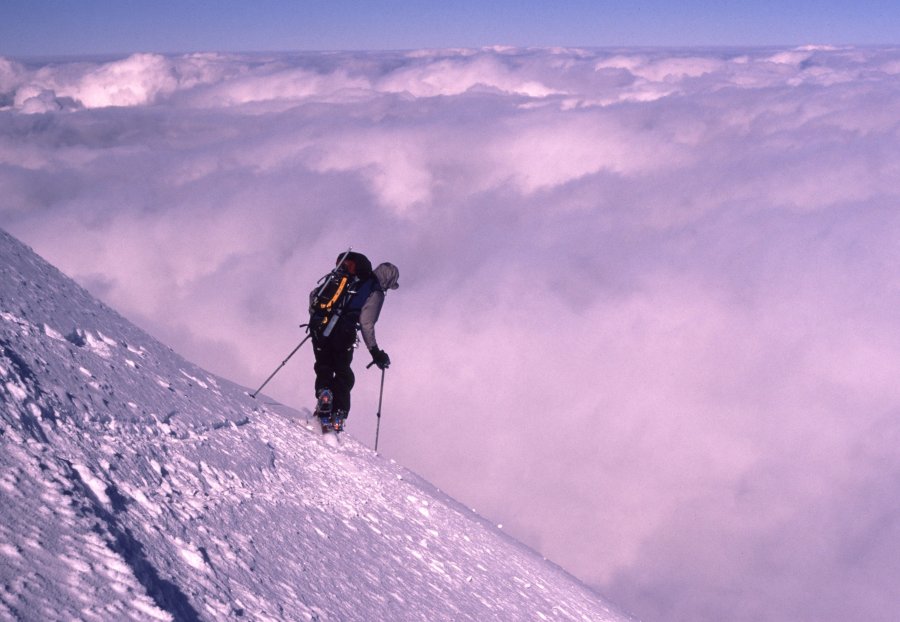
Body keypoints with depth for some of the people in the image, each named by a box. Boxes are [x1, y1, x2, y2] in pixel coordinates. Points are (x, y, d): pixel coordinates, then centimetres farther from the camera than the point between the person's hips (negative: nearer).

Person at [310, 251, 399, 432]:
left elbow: (313, 294, 21)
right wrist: (375, 352, -3)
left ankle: (323, 393, -7)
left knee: (324, 369, 21)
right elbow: (366, 324, -9)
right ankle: (338, 416, 3)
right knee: (343, 376, 13)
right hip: (342, 334, -4)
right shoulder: (375, 292, 1)